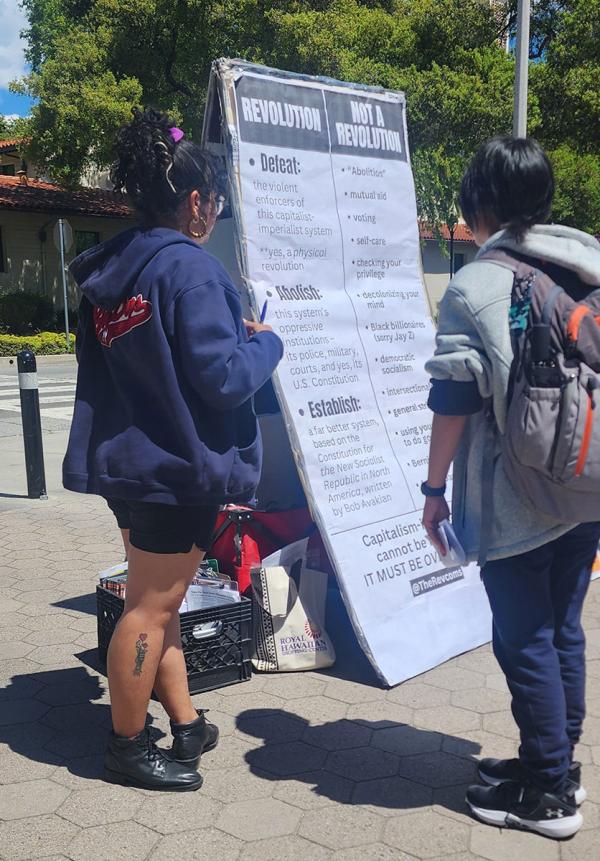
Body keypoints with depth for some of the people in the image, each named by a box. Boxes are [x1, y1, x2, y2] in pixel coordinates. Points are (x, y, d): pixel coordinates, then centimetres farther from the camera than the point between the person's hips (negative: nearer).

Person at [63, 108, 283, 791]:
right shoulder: (189, 268, -19)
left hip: (125, 458, 9)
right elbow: (224, 379, -23)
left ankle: (185, 724, 32)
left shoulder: (108, 268, 6)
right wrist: (265, 342, -3)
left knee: (156, 599, 18)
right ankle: (127, 749, 19)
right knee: (152, 606, 4)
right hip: (178, 464, -9)